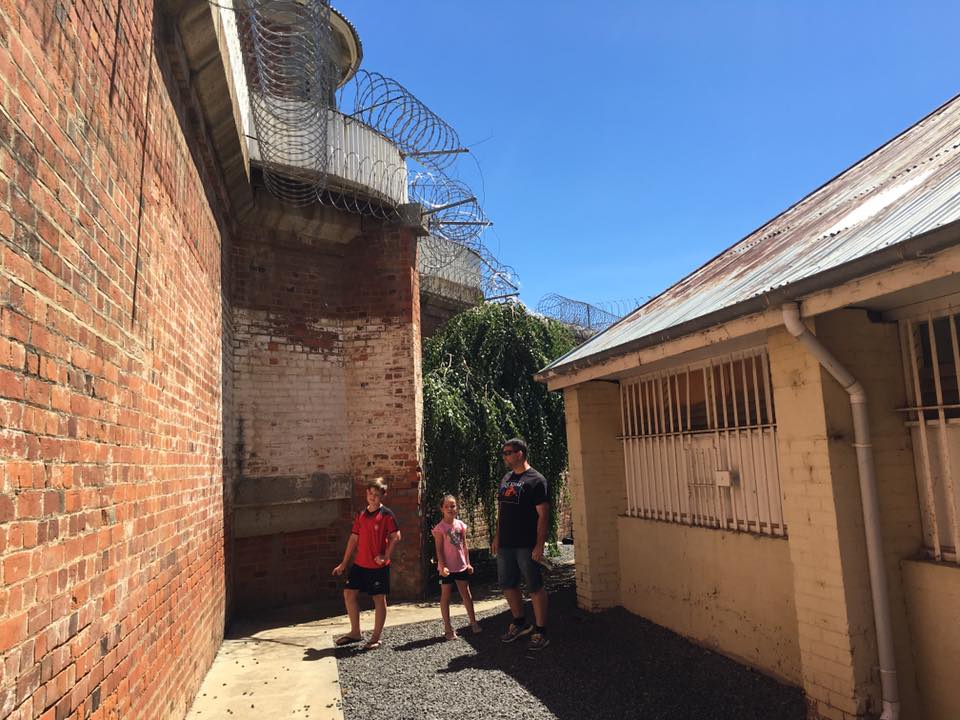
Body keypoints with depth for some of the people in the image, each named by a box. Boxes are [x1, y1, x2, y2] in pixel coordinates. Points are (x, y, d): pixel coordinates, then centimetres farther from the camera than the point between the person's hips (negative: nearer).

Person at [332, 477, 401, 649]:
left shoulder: (386, 514, -10)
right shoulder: (361, 514, 8)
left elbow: (396, 536, -11)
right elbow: (354, 538, 12)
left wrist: (386, 556, -20)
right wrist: (344, 563, 13)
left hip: (378, 566, -6)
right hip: (360, 563, 7)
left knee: (379, 599, 3)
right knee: (349, 593, 9)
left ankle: (376, 638, 15)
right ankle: (355, 633, 23)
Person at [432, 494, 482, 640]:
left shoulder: (461, 524, 3)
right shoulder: (440, 528, -10)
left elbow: (464, 545, 9)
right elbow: (439, 549, -11)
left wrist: (468, 563, 7)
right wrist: (442, 566, -18)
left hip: (461, 566, 4)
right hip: (447, 568, -4)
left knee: (466, 594, 13)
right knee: (445, 596, 5)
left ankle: (473, 622, 25)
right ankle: (448, 628, 13)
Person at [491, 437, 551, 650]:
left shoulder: (535, 480, -10)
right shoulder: (506, 479, 13)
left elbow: (543, 514, -14)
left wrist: (539, 545, -18)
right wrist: (497, 536, 15)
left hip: (527, 545, -8)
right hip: (506, 544, 8)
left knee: (535, 587, 1)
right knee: (507, 584, 15)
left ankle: (540, 631, 13)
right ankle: (519, 623, 34)